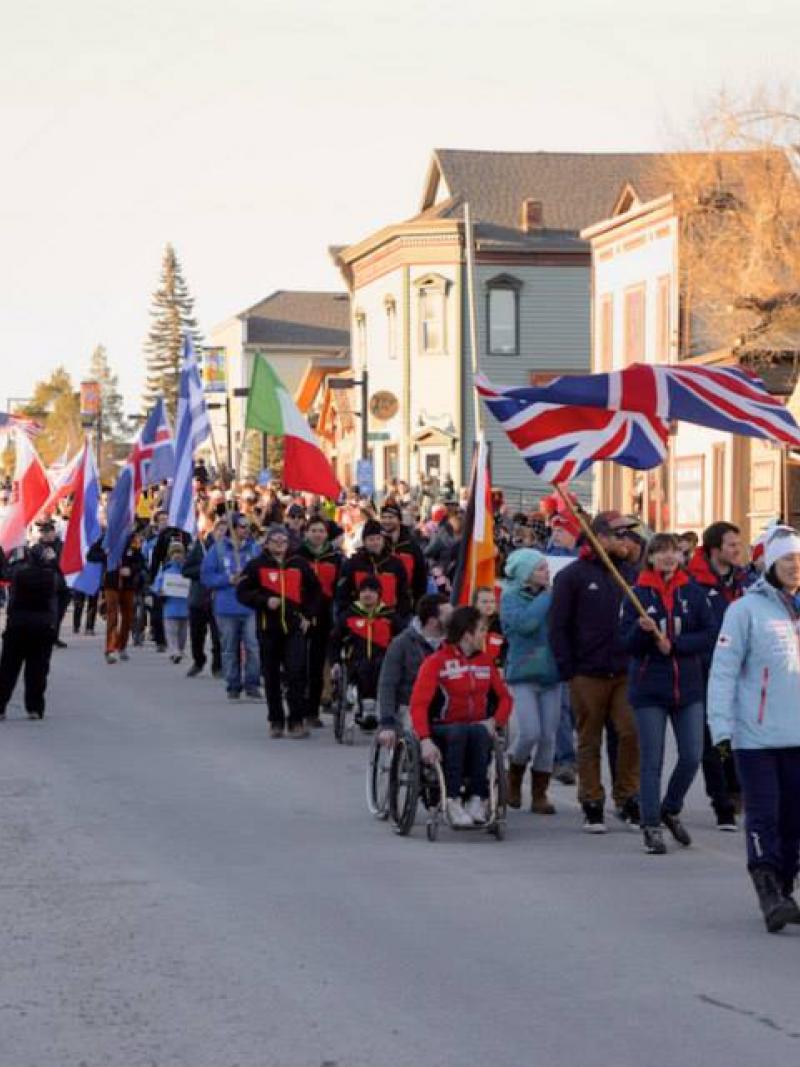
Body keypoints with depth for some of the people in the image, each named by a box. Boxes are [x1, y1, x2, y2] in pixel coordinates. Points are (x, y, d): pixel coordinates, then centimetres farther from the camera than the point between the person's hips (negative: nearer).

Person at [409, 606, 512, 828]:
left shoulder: (485, 661, 12)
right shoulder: (436, 662, -5)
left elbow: (504, 697, 19)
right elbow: (418, 704, -13)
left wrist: (495, 721, -3)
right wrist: (425, 741, -26)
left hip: (478, 728, 3)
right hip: (444, 730, -3)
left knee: (480, 732, -33)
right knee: (458, 732, -37)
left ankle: (478, 799, -30)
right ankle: (452, 801, -36)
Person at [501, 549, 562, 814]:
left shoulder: (551, 595, 6)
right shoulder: (511, 597, -4)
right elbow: (525, 622, -22)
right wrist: (546, 598, -11)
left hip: (550, 675, 4)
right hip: (523, 675, -4)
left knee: (548, 737, 3)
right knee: (529, 733, -12)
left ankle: (540, 793, 14)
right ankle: (514, 776, 17)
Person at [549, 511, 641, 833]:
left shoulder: (630, 574, 10)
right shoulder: (573, 575, -1)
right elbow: (558, 626, -2)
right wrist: (568, 670, -7)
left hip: (625, 673, 3)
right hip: (588, 674, -3)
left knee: (632, 732, -8)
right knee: (589, 742, 6)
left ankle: (627, 798, 6)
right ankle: (592, 806, 14)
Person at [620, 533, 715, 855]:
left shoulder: (693, 592, 4)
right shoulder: (637, 594, -1)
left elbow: (710, 635, -1)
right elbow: (628, 644, -3)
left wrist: (674, 643, -12)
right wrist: (643, 630, -23)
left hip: (689, 687, 2)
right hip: (649, 688, -2)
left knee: (692, 756, 1)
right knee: (651, 761, -1)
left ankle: (670, 810, 25)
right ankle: (652, 827, 8)